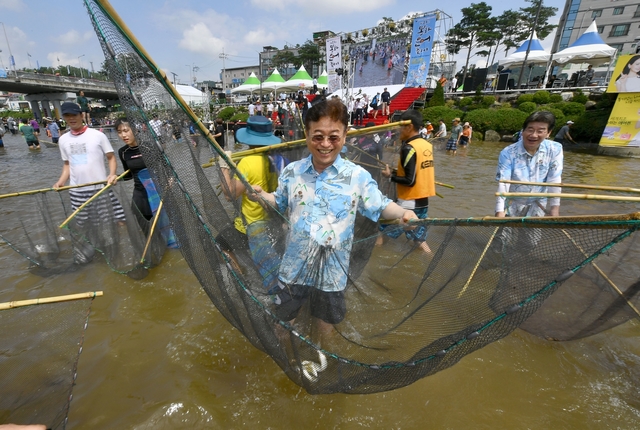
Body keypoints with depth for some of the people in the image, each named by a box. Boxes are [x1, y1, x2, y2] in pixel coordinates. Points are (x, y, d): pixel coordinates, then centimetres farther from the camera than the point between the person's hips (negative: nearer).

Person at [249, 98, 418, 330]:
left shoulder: (358, 176, -13)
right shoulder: (292, 172, -6)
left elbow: (379, 206, -4)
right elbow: (280, 203, 9)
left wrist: (403, 212, -23)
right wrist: (261, 195, -10)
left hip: (332, 268, -1)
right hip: (295, 265, 2)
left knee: (326, 319, 25)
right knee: (283, 315, 25)